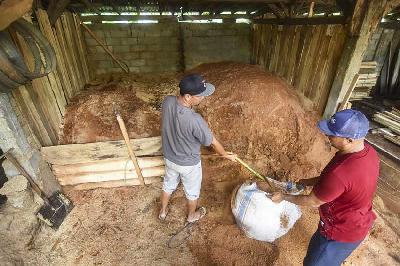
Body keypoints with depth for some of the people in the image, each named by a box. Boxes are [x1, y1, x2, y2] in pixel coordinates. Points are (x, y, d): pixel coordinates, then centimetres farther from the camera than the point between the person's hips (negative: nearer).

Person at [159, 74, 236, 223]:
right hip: (189, 164, -5)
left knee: (168, 185, 32)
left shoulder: (167, 101, -21)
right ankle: (191, 216, 54)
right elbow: (213, 142, -20)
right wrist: (227, 155, -4)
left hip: (169, 158, 6)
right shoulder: (194, 120, -38)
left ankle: (163, 211, 57)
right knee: (192, 191, 25)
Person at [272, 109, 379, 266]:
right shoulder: (367, 150, -13)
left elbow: (313, 202, -23)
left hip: (342, 232, -8)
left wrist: (284, 197, -10)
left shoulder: (340, 173, -40)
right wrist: (309, 182, 5)